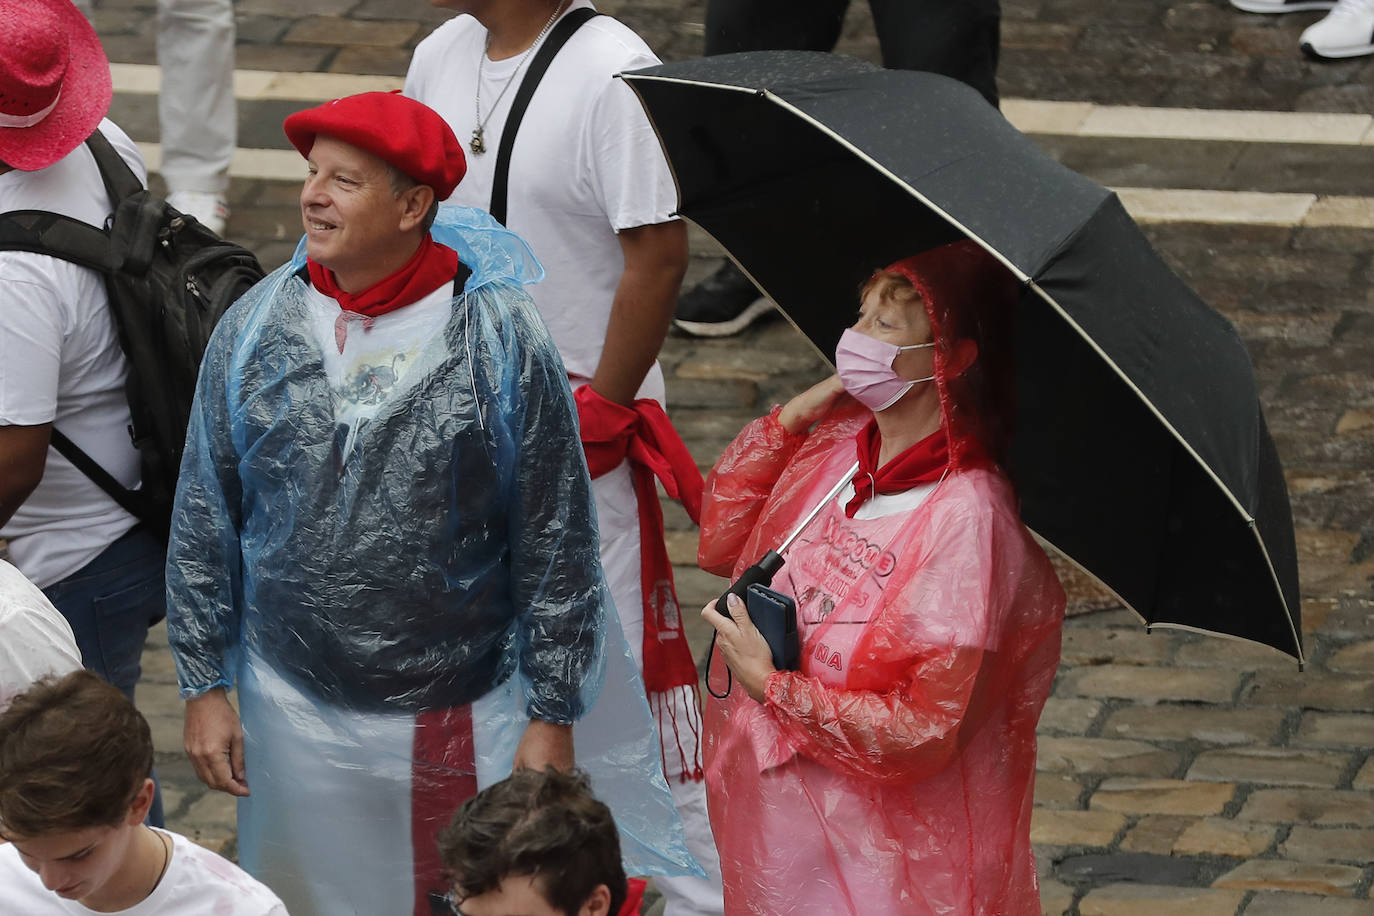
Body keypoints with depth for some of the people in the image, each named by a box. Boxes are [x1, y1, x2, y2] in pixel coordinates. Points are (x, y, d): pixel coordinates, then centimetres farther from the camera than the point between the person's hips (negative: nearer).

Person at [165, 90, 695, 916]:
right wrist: (204, 687, 4)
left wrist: (552, 719, -6)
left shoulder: (503, 339, -11)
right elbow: (203, 523, 5)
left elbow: (558, 546, -6)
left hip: (463, 721, -3)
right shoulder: (255, 329, -3)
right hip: (296, 711, 3)